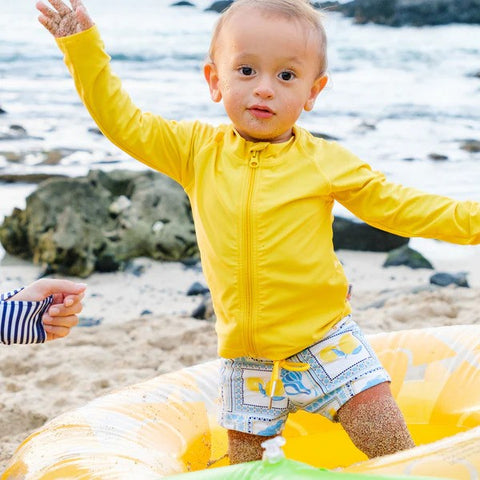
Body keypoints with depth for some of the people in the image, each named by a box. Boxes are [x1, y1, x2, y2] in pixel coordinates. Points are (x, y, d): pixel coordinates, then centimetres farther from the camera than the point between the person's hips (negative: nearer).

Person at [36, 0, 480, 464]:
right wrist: (82, 45, -7)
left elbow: (397, 207, 0)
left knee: (387, 438, -7)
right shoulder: (197, 151, -1)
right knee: (245, 458, 8)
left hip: (325, 343, -1)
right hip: (247, 361, 2)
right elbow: (123, 121, 0)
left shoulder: (325, 162, -4)